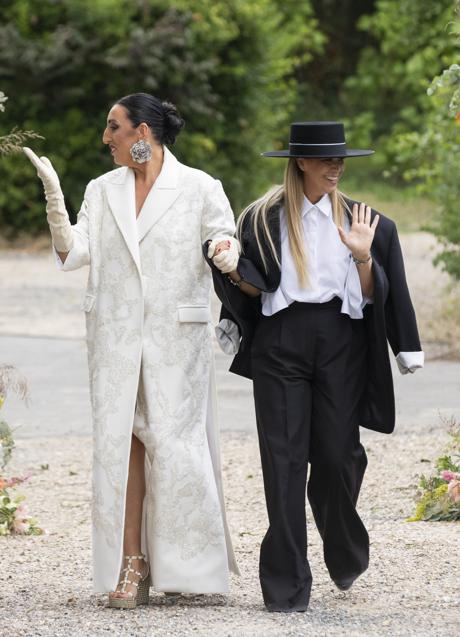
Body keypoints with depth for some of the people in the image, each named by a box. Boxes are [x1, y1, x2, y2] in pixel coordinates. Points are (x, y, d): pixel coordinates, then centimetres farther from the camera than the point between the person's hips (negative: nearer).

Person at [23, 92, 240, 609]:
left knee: (176, 444, -3)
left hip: (177, 335, -3)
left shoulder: (199, 188, 1)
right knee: (120, 442, 0)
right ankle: (131, 564, 4)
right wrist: (53, 196, -9)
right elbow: (73, 252, 3)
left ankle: (184, 564, 11)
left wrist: (225, 252, -22)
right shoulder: (102, 191, 10)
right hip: (115, 335, 3)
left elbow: (225, 240, 2)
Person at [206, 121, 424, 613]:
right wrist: (232, 271, -13)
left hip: (340, 344, 1)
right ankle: (287, 585, -1)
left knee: (337, 454, -2)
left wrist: (363, 257, -14)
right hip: (280, 343, -1)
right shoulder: (264, 218, 4)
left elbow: (370, 295, 3)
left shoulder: (356, 220, 7)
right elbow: (256, 288, 7)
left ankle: (345, 553, 27)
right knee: (285, 459, -4)